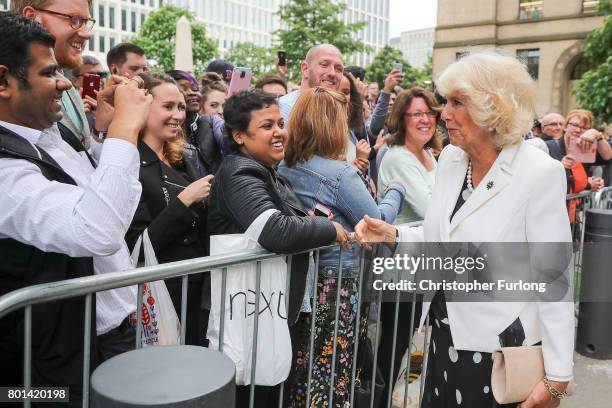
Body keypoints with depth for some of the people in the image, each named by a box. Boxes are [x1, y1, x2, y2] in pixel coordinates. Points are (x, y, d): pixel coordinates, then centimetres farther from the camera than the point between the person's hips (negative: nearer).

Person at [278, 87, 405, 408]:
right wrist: (395, 190, 7)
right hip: (337, 282, -7)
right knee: (333, 371, 8)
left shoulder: (285, 167, 2)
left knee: (302, 365, 19)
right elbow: (378, 223, -12)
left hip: (300, 279, 7)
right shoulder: (339, 173, -17)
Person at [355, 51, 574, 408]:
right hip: (445, 337, 6)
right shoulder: (450, 158, 1)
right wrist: (393, 235, -8)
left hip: (499, 349, -6)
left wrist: (556, 377, -15)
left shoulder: (540, 173, -18)